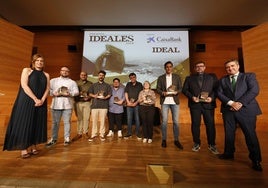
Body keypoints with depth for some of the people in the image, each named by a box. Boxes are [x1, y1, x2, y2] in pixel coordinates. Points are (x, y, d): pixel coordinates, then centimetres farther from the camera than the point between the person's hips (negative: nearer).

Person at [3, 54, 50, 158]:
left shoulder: (46, 75, 13)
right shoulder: (26, 70, 5)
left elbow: (47, 89, 4)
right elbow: (24, 85, -8)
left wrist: (42, 100, -12)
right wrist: (35, 99, -16)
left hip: (41, 103, 3)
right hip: (27, 101, -3)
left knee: (37, 124, 4)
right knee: (24, 123, -2)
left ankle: (33, 146, 13)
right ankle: (24, 149, 4)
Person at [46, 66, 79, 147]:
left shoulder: (72, 82, 10)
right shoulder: (53, 80, 15)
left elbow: (76, 92, 0)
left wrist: (69, 94, -16)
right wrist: (54, 93, -12)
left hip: (67, 105, -1)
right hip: (56, 105, 1)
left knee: (67, 122, 2)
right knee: (55, 122, 9)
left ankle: (67, 138, 12)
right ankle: (53, 139, 21)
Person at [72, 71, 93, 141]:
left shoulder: (90, 84, 10)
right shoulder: (76, 83, 10)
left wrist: (89, 97, -10)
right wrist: (78, 94, -14)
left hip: (87, 102, 0)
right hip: (78, 102, 0)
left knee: (86, 118, 2)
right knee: (79, 118, 2)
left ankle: (85, 132, 16)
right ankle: (79, 133, 11)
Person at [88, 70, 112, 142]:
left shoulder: (107, 85, 13)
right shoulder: (93, 85, 17)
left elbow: (109, 94, 7)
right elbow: (90, 93, 12)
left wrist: (105, 97, -13)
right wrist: (94, 96, -8)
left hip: (104, 105, -1)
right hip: (95, 105, 1)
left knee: (102, 121, 1)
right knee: (94, 121, 2)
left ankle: (102, 134, 11)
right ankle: (93, 135, 13)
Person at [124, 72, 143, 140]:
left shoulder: (139, 84, 6)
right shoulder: (128, 84, 11)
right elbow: (126, 93, 4)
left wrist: (136, 102, -10)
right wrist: (128, 102, -8)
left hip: (137, 104, -1)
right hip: (129, 104, 2)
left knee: (137, 119, 3)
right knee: (129, 119, 5)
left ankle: (138, 134, 13)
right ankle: (129, 133, 16)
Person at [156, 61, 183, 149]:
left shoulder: (177, 77, 10)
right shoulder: (161, 78, 8)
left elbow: (181, 88, 6)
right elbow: (158, 89, 3)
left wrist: (176, 92, -14)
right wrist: (163, 93, -16)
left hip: (175, 101, 1)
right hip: (164, 101, 0)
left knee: (176, 121, 3)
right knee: (164, 121, 2)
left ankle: (176, 140, 17)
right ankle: (164, 139, 16)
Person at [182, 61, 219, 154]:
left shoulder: (212, 77, 13)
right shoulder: (189, 78, 12)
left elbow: (217, 89, 5)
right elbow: (184, 90, 5)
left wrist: (212, 97, -12)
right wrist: (192, 97, -11)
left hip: (208, 104, 0)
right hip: (195, 104, 0)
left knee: (210, 124, 3)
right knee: (195, 124, 5)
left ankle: (212, 145, 20)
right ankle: (196, 143, 19)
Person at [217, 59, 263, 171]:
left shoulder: (249, 76, 7)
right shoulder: (223, 80, 11)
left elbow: (254, 90, -6)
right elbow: (219, 93, 1)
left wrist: (241, 103, -16)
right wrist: (231, 103, -13)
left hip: (246, 110, -2)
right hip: (228, 110, 2)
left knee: (250, 135, 3)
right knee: (229, 134, 10)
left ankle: (256, 160, 20)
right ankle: (229, 153, 27)